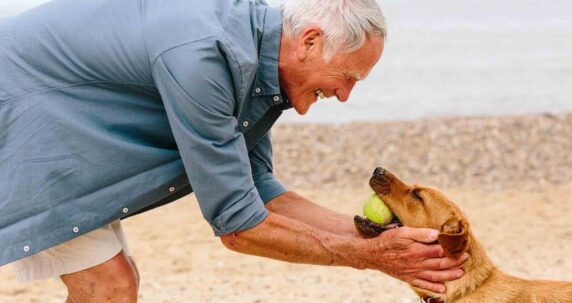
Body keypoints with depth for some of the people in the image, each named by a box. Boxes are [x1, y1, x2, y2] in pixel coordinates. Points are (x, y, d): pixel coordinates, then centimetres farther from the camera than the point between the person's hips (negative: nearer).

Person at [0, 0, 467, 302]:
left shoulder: (251, 48, -2)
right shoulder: (204, 54, -31)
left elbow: (259, 192, 5)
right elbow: (238, 225, -26)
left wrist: (375, 233, -1)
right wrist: (369, 255, -19)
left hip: (57, 131, 10)